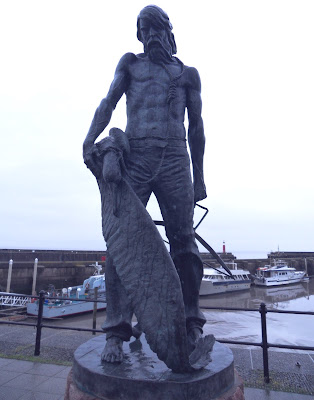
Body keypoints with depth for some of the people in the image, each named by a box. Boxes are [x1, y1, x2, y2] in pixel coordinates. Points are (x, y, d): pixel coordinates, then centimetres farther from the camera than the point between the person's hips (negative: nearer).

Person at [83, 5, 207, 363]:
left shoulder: (188, 74, 22)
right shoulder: (130, 63, 23)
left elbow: (196, 127, 18)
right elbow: (109, 102, 9)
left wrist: (199, 178, 12)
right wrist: (90, 140, -11)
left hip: (175, 160, 1)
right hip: (133, 158, 0)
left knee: (183, 241, -4)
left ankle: (190, 324, 9)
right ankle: (116, 332, -3)